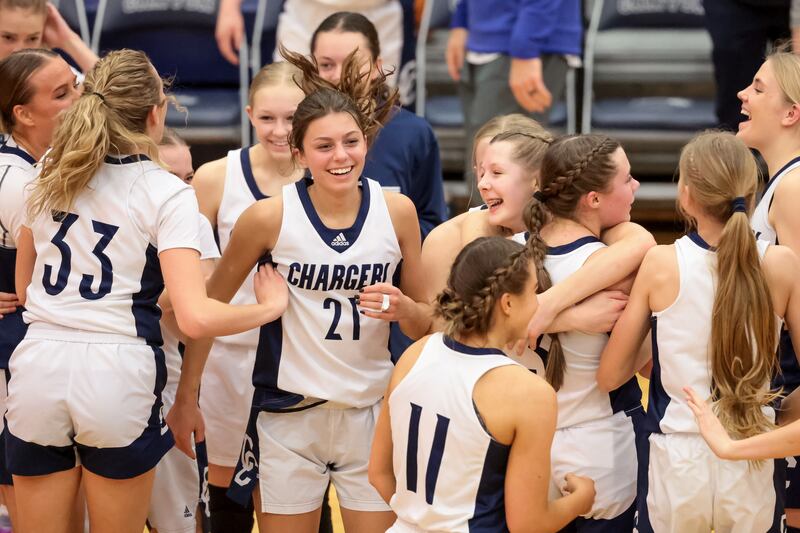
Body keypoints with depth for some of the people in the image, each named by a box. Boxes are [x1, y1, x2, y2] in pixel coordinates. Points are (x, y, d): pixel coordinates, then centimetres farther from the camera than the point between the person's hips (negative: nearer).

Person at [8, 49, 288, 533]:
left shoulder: (51, 176, 8)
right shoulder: (168, 194, -7)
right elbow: (196, 317, -17)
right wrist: (271, 306, -2)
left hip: (38, 367, 4)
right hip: (116, 370, -4)